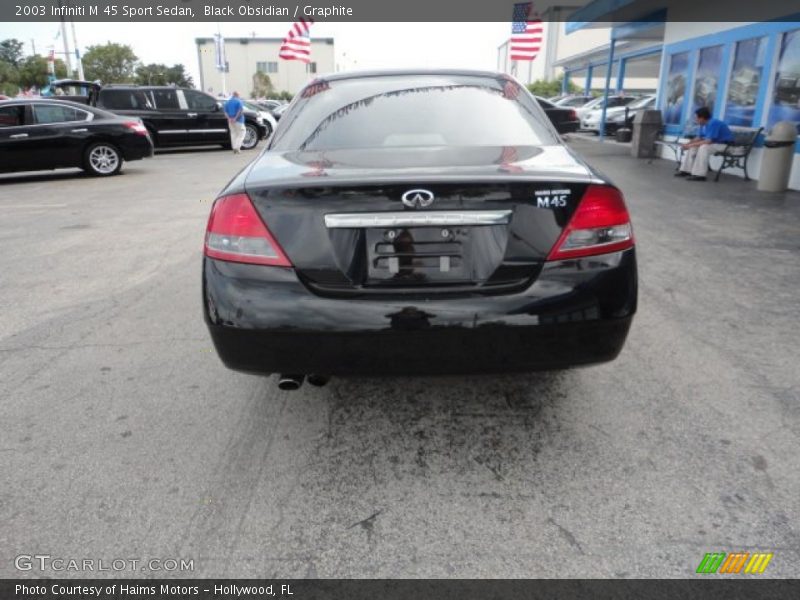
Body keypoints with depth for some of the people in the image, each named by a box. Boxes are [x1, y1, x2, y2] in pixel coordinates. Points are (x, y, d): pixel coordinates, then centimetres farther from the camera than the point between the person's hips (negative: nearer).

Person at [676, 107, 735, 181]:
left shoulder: (713, 123, -26)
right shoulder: (704, 124, 0)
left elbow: (708, 141, -31)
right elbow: (699, 138, 8)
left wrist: (691, 145, -25)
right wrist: (687, 144, -7)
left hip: (725, 145, -9)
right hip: (714, 143, 9)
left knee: (703, 147, -33)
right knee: (691, 147, 2)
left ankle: (699, 174, -31)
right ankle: (686, 170, -1)